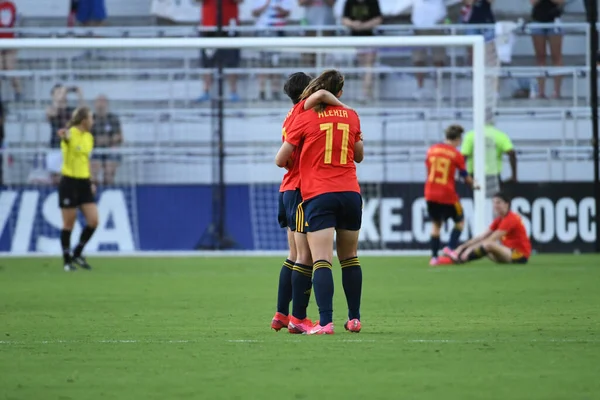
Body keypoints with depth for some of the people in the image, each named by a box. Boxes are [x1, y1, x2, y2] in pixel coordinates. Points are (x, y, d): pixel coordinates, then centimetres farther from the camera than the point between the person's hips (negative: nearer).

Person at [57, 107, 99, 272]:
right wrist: (63, 136, -63)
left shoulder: (89, 137, 10)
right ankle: (67, 260, 13)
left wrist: (91, 181, 19)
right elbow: (65, 136, -39)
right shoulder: (70, 134, -13)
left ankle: (77, 254, 17)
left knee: (93, 221, -1)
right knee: (69, 224, 1)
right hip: (69, 182, -7)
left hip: (84, 183, 7)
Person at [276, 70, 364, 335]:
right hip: (350, 192, 4)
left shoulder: (305, 118, -1)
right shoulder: (351, 117, 8)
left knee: (321, 261, -11)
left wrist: (292, 163, 26)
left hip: (318, 196, -4)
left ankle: (326, 322, -22)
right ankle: (354, 318, 22)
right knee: (350, 258, 17)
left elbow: (280, 161, 4)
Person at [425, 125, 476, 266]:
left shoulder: (432, 150, 4)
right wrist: (474, 184, 20)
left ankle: (434, 257, 10)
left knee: (436, 224, 16)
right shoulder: (457, 155, -7)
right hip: (448, 195, -4)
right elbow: (465, 177, 0)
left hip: (431, 193, 4)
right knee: (460, 221, 16)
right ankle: (451, 248, 0)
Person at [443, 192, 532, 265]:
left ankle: (459, 259, -35)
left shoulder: (510, 219, -16)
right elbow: (482, 237, 7)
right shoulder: (499, 220, 12)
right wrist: (463, 246, -4)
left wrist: (470, 248, -29)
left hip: (520, 255, -9)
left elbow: (491, 239, -24)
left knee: (488, 245, -31)